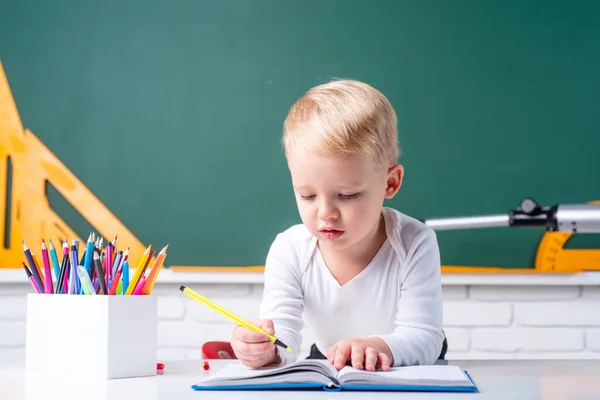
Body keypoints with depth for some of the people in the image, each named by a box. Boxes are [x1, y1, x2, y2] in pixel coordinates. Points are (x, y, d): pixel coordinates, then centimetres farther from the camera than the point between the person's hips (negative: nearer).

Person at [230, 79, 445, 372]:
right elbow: (283, 334, -19)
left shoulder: (414, 244, -22)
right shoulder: (289, 251, -15)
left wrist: (378, 347, -44)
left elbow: (425, 338, -23)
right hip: (328, 370, 3)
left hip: (411, 373, -3)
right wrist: (265, 349, -43)